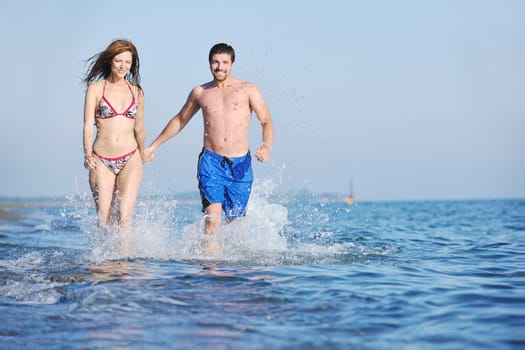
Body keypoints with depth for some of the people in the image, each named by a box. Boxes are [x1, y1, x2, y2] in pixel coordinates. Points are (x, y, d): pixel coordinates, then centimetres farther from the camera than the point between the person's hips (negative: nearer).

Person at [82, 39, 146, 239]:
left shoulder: (136, 92, 9)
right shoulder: (96, 89, 2)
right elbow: (88, 124, -6)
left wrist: (143, 154, 32)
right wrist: (88, 154, -20)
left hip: (130, 160, 1)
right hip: (102, 162, -1)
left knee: (124, 217, -15)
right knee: (104, 220, 2)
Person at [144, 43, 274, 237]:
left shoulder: (247, 90, 4)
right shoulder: (200, 93, 10)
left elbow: (266, 121, 2)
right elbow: (179, 121, 23)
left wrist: (267, 146, -19)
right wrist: (153, 147, 24)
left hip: (240, 164, 0)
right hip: (211, 161, 0)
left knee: (235, 220, 8)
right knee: (213, 212, -18)